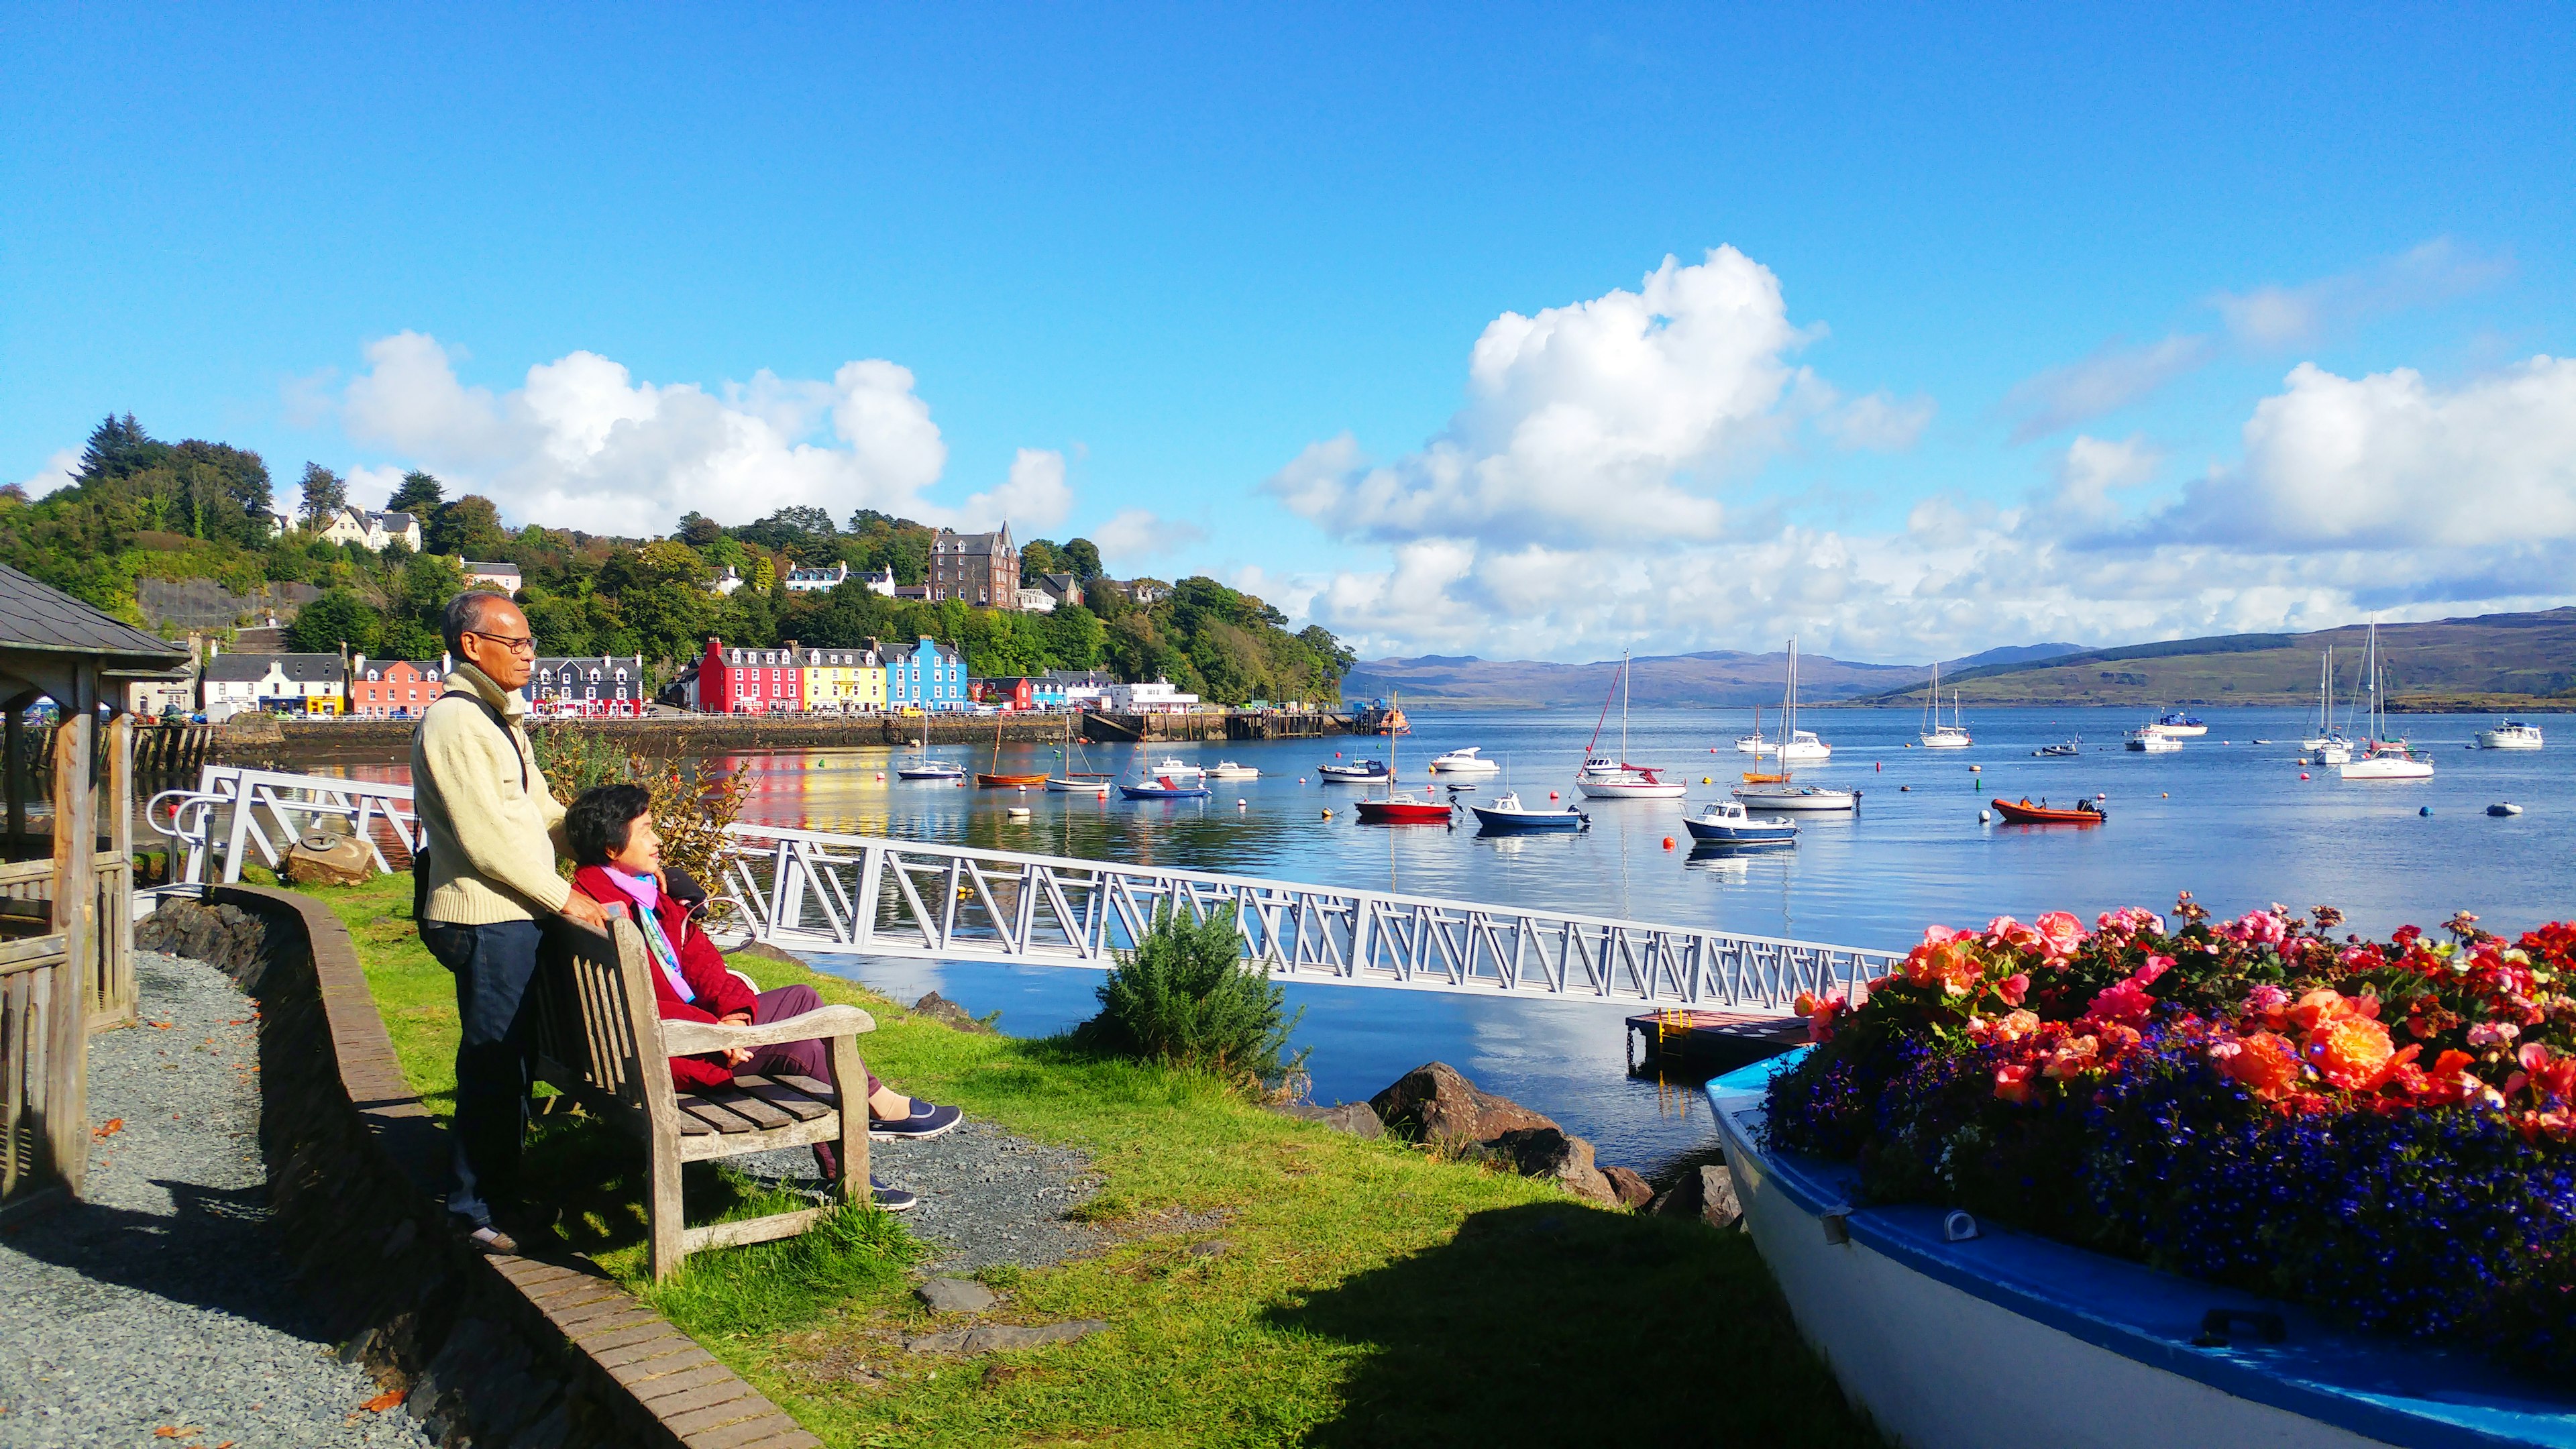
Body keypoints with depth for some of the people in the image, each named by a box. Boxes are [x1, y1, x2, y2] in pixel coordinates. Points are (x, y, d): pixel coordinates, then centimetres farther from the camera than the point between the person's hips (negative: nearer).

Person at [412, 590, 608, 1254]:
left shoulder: (499, 720, 18)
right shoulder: (453, 721, -14)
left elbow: (540, 812, 21)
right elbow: (485, 836, -20)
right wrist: (563, 897, -17)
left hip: (516, 915, 10)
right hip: (485, 919, -10)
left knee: (512, 1064, 15)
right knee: (493, 1066, -3)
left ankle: (500, 1198, 26)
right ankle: (477, 1211, 8)